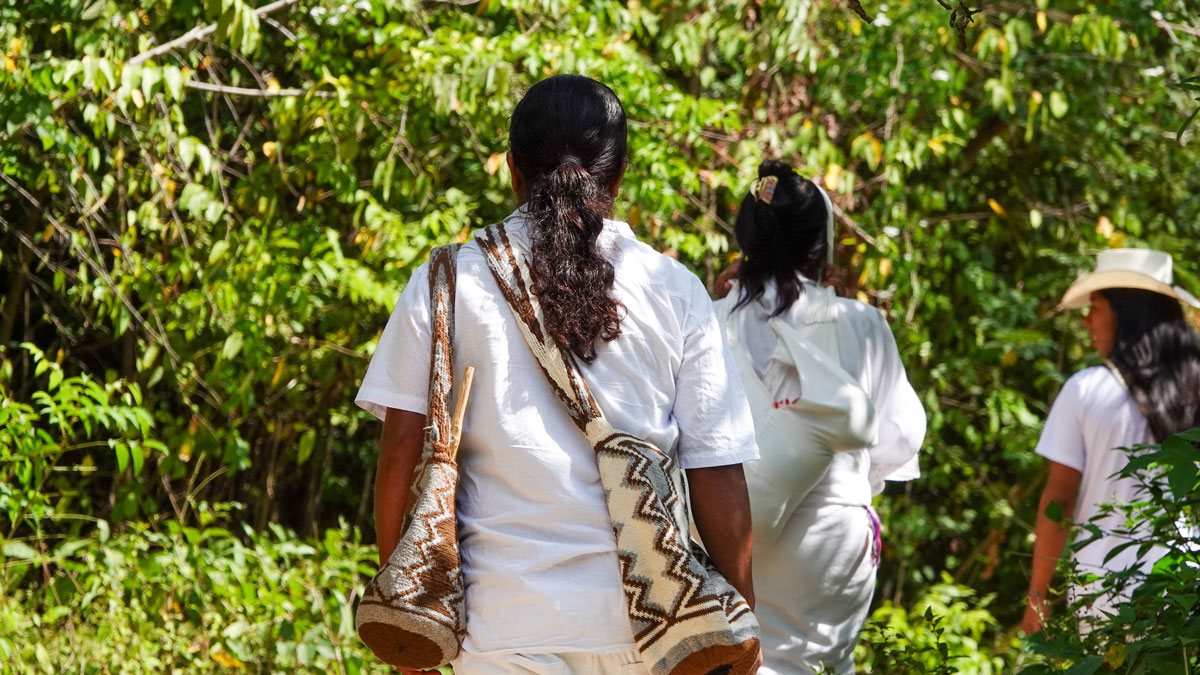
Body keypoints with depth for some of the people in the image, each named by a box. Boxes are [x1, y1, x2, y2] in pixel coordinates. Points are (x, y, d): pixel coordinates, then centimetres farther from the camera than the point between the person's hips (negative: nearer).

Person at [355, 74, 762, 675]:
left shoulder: (446, 284, 3)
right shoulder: (675, 292, 4)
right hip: (644, 622, 1)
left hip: (505, 618, 0)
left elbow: (403, 451, -1)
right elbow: (717, 476, 2)